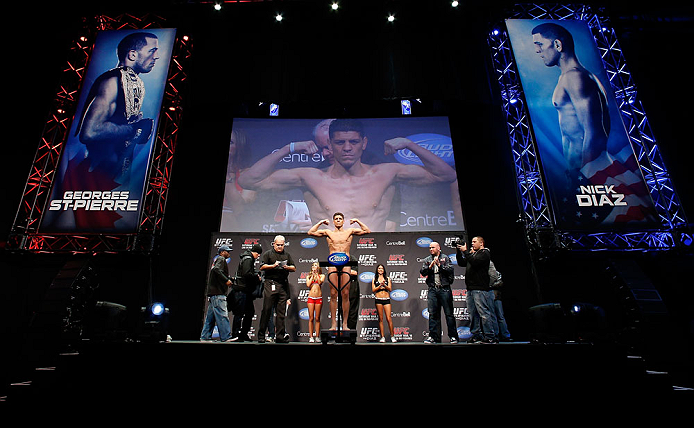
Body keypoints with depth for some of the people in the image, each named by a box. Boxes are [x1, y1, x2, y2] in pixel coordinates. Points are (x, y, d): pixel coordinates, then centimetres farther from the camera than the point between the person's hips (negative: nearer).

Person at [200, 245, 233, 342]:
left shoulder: (217, 260, 26)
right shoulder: (221, 259, -3)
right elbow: (216, 269, -21)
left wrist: (230, 279, 17)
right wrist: (226, 280, -22)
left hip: (213, 293, 10)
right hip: (218, 293, -10)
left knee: (211, 316, 11)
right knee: (222, 314, -13)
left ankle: (205, 337, 14)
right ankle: (226, 337, -15)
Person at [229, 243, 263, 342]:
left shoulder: (250, 259, 19)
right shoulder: (248, 259, -12)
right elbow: (247, 274, -24)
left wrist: (257, 274, 4)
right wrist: (257, 277, -12)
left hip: (246, 291, 11)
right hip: (242, 290, -11)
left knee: (250, 312, 13)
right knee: (239, 313, -6)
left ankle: (244, 334, 20)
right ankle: (235, 335, 0)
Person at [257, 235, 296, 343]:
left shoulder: (287, 255, 19)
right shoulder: (268, 254, 9)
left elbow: (294, 268, 14)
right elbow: (262, 267, -1)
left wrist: (287, 267, -5)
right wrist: (273, 266, -13)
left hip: (283, 285, 3)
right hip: (270, 284, -3)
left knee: (281, 312, 5)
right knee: (267, 310, -3)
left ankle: (280, 337, 9)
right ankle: (261, 336, 6)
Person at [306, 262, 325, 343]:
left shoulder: (322, 275, 10)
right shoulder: (308, 276, 15)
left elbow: (320, 282, -10)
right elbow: (308, 284, -3)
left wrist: (316, 274, -1)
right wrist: (312, 275, 3)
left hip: (319, 298, -1)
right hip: (311, 298, 1)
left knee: (317, 318, 2)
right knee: (311, 318, -1)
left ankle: (317, 336, 8)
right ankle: (311, 337, 3)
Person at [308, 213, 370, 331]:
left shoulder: (350, 231, 13)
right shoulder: (328, 232, 13)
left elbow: (367, 231, 10)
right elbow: (311, 232, 8)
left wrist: (357, 221, 7)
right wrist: (320, 222, 7)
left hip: (346, 265, 0)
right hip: (332, 265, 0)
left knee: (345, 294, 0)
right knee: (333, 294, 0)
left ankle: (345, 324, 6)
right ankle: (333, 324, 5)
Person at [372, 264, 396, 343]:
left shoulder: (387, 278, 12)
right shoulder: (374, 279, 11)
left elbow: (390, 289, 3)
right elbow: (373, 290, 2)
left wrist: (384, 285, -14)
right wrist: (380, 285, -10)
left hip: (386, 299, 0)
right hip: (378, 300, 0)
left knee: (389, 318, -6)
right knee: (380, 319, 2)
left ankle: (392, 336, 3)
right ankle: (382, 337, 7)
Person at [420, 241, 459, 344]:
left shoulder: (446, 258, 7)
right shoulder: (427, 260, 14)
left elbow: (450, 269, -6)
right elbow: (422, 272, 2)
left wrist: (439, 265, -14)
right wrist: (430, 266, -11)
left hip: (444, 289, -2)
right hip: (432, 290, 3)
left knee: (449, 313, 0)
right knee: (433, 314, 2)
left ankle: (453, 336, 8)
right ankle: (433, 337, 8)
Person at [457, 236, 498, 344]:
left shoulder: (484, 253, -2)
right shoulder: (472, 253, 24)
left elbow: (474, 261, -18)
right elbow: (461, 262, 24)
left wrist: (465, 251, -12)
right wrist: (458, 252, 12)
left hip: (480, 289, -9)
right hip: (471, 289, 9)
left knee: (484, 313, -8)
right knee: (472, 314, 10)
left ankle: (490, 337, -3)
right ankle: (476, 335, 16)